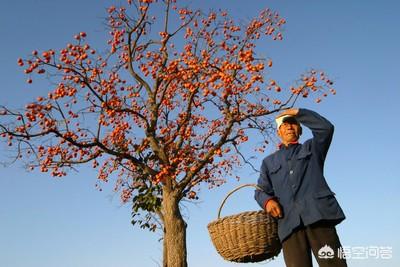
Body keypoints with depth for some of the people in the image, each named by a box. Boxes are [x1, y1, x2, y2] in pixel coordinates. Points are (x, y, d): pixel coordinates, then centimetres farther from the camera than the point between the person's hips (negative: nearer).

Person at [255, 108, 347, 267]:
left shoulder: (312, 148, 25)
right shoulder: (269, 161, 28)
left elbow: (325, 127, 8)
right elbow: (261, 190, 20)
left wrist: (297, 112, 14)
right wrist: (267, 200, -4)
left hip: (317, 212, -1)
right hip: (289, 220, 1)